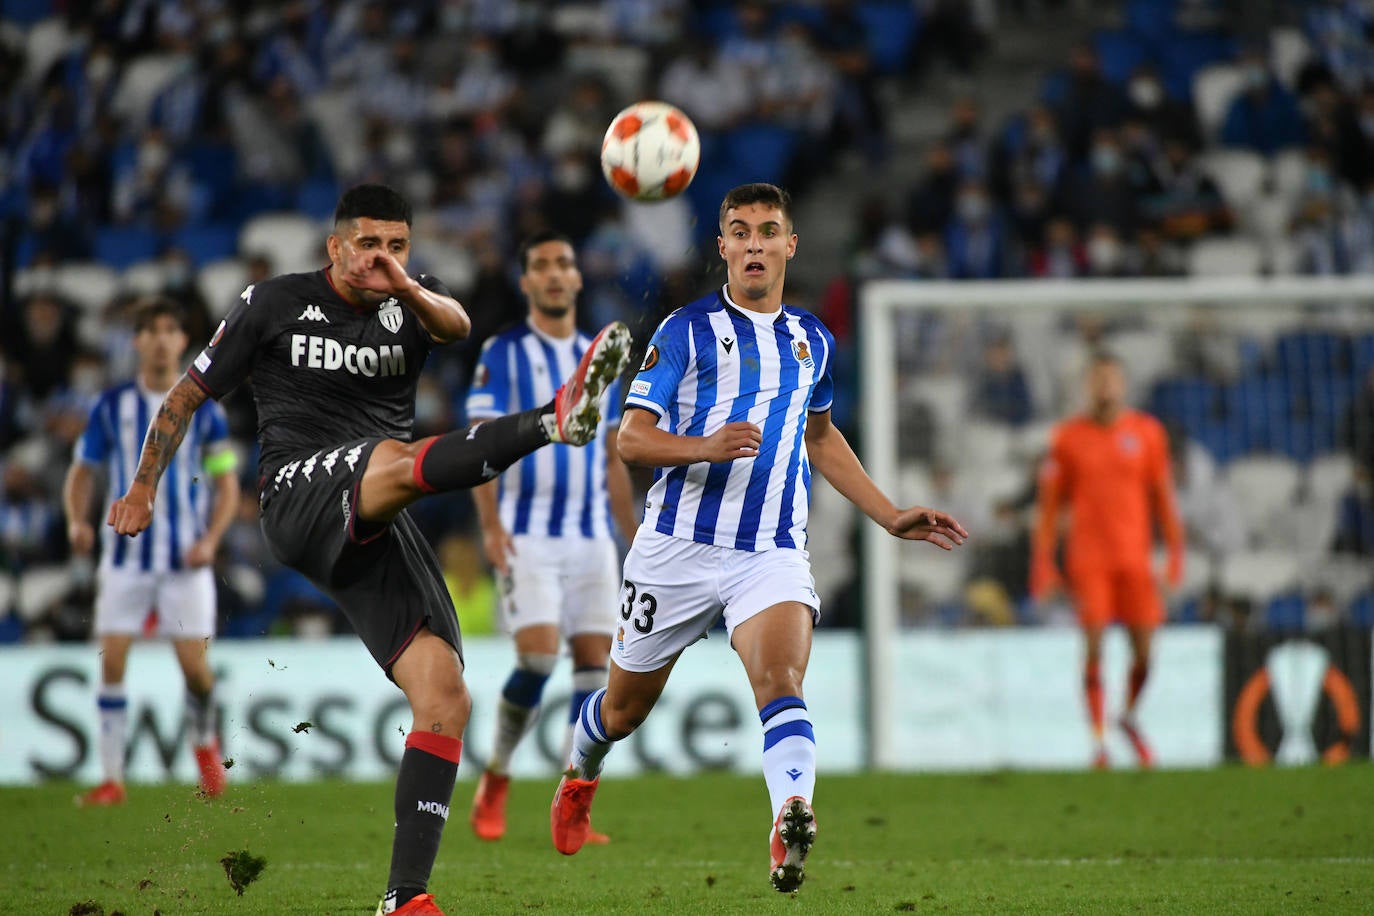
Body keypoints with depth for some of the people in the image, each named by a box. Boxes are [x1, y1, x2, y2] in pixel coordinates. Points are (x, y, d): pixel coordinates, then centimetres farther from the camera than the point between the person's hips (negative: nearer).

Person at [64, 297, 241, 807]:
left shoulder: (203, 410, 1)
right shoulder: (112, 407, 3)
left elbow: (227, 484, 4)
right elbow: (82, 472, 11)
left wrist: (211, 539, -11)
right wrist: (77, 521, -8)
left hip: (186, 559, -1)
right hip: (125, 556, 1)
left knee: (194, 666, -5)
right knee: (111, 661, -7)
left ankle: (204, 743, 26)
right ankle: (112, 779, -1)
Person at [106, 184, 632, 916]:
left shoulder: (409, 307, 13)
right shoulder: (275, 304, 7)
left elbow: (456, 325, -12)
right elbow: (189, 394, 16)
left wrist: (410, 291, -33)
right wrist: (142, 488, 16)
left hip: (378, 528, 4)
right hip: (298, 494, -4)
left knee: (445, 698, -10)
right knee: (393, 459, -38)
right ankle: (556, 418, -60)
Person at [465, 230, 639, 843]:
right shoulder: (503, 353, -1)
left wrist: (635, 539, 15)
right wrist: (491, 524, -19)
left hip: (592, 537, 5)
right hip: (528, 536, -5)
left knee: (594, 663, -2)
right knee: (537, 657, -16)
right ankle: (495, 780, 6)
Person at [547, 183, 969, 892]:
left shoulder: (812, 340, 12)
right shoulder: (687, 330, -3)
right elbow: (630, 438, -8)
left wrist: (890, 517, 24)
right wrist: (706, 447, -26)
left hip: (773, 553, 2)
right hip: (680, 545, -2)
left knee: (781, 678, -25)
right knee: (627, 704, 11)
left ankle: (790, 822, -45)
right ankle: (580, 775, 44)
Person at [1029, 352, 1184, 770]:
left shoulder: (1147, 432, 7)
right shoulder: (1067, 437, 4)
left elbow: (1163, 495, 11)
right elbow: (1050, 503, 6)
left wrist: (1176, 551, 4)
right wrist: (1042, 562, 1)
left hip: (1134, 556, 2)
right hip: (1087, 558, -1)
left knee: (1143, 650, -1)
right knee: (1094, 645, -9)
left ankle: (1130, 716, 26)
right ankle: (1098, 739, -3)